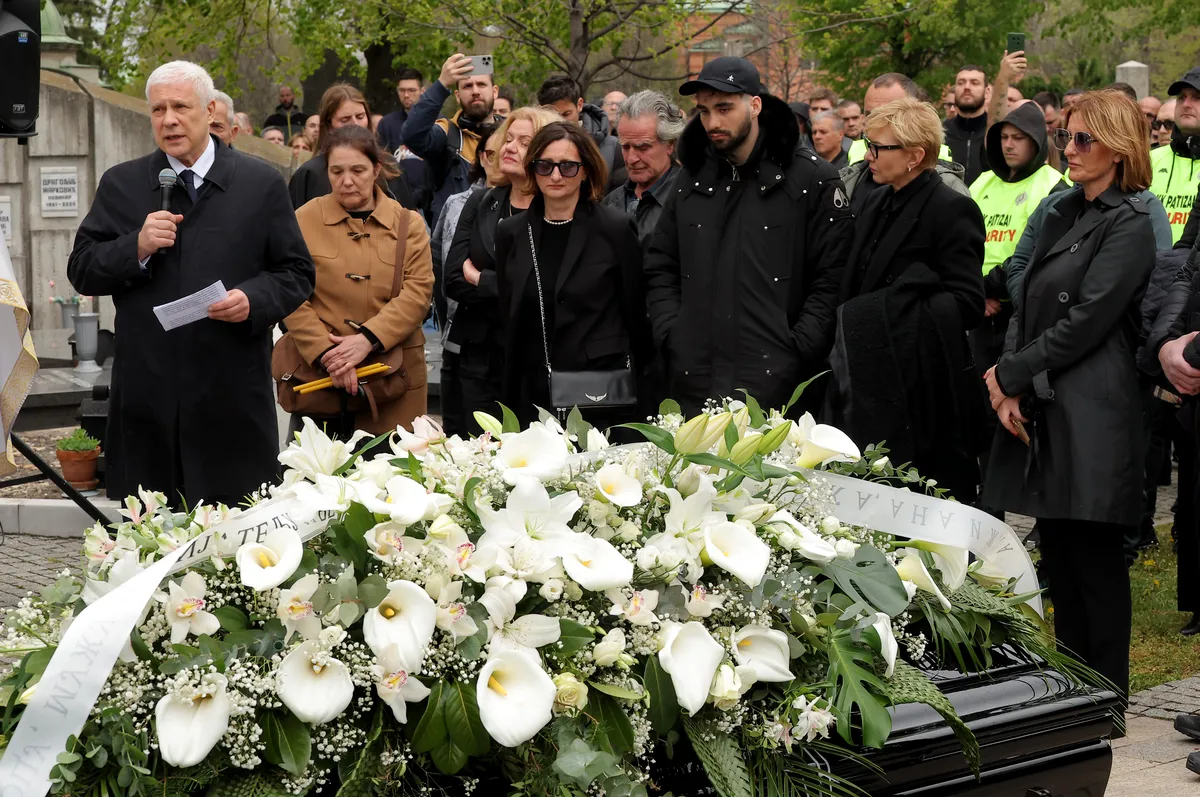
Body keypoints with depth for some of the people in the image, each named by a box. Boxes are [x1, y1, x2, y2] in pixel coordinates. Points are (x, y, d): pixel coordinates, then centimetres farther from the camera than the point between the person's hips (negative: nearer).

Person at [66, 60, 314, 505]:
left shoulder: (262, 185, 5)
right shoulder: (120, 185, 9)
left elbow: (296, 274, 6)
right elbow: (81, 272, 7)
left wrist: (254, 300, -14)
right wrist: (136, 248, -11)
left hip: (233, 399, -1)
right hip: (146, 397, 1)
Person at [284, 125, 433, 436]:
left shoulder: (408, 224, 7)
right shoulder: (304, 221, 3)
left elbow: (418, 293, -3)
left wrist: (367, 339, -16)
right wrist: (326, 353, -16)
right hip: (316, 377, -1)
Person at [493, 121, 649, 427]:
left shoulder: (616, 229, -1)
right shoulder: (511, 233, 10)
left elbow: (636, 316, 2)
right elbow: (508, 321, 14)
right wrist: (509, 401, 10)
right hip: (534, 399, 3)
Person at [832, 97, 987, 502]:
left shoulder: (951, 210, -11)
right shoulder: (877, 203, 15)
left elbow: (968, 305, -16)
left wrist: (893, 314, -21)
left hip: (924, 403, -8)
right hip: (873, 388, 8)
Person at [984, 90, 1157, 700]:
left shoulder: (1129, 225, -8)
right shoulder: (1062, 214, 16)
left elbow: (1086, 322, -14)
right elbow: (1028, 306, 12)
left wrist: (1011, 373, -9)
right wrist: (1009, 388, -1)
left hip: (1092, 414, -8)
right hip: (1041, 410, 8)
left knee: (1095, 558, -2)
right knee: (1057, 551, 11)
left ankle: (1106, 694, 7)